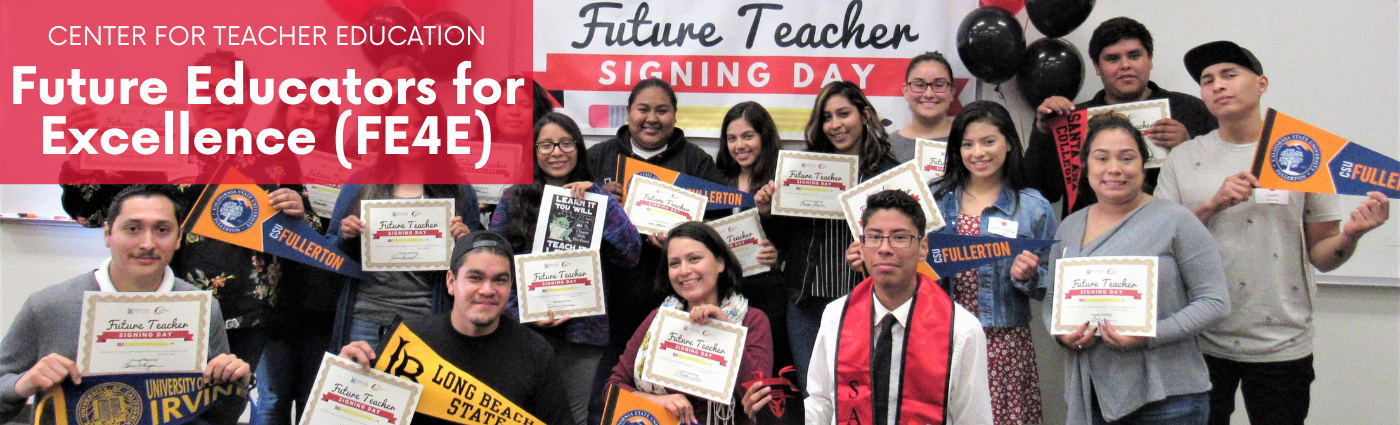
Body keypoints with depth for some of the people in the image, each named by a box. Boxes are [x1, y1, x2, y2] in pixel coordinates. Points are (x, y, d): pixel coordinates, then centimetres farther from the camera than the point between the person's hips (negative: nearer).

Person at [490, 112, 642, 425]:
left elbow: (630, 255, -5)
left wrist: (597, 197, -8)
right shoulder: (513, 199, 6)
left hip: (583, 330, 0)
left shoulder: (598, 199, 9)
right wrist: (522, 313, -13)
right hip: (527, 330, 0)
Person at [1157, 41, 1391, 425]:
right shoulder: (1183, 159, 4)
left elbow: (1320, 256, 2)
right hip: (1202, 340, 1)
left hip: (1282, 345, 0)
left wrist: (1350, 235, -18)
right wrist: (1212, 206, -15)